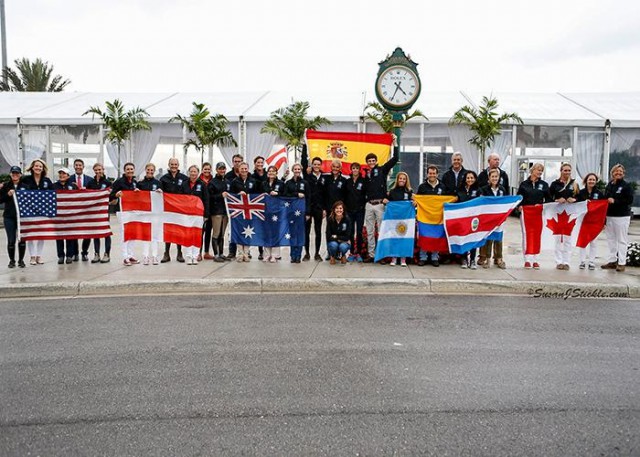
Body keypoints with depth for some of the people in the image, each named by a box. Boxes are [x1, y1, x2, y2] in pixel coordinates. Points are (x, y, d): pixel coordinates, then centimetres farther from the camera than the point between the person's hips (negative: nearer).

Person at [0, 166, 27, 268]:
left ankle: (21, 260, 18)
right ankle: (12, 260, 18)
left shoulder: (25, 186, 3)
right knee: (11, 240, 0)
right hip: (9, 217, 0)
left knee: (22, 239, 3)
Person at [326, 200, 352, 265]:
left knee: (343, 247, -33)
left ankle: (343, 256, 6)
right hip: (333, 242, 0)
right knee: (334, 245, -34)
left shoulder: (347, 219, -14)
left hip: (344, 242, 0)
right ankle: (332, 256, 3)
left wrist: (336, 237, -13)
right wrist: (339, 239, -17)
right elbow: (328, 237, -15)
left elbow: (347, 237, -15)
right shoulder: (330, 219, -14)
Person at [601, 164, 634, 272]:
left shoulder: (627, 186, -2)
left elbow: (630, 200, -11)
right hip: (609, 215, 5)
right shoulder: (609, 186, 12)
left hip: (622, 217, -5)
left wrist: (615, 201, -17)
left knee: (622, 240, -2)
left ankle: (622, 263, 2)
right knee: (611, 239, 9)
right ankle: (612, 261, 18)